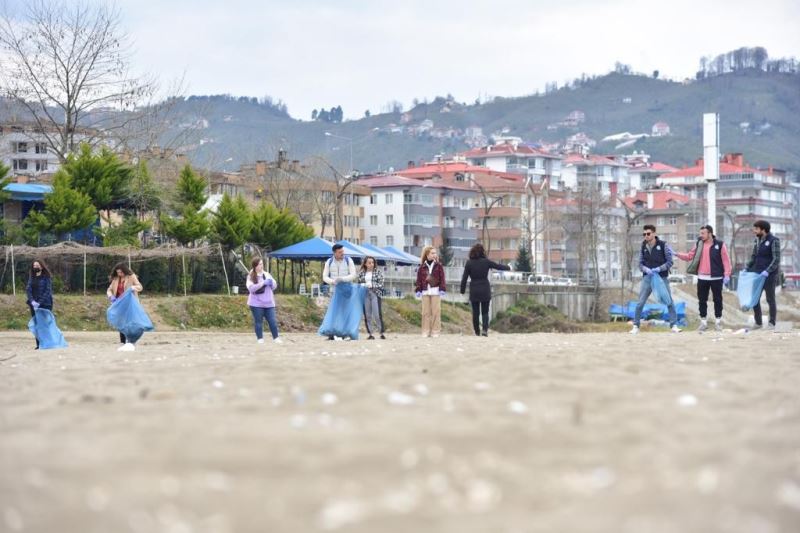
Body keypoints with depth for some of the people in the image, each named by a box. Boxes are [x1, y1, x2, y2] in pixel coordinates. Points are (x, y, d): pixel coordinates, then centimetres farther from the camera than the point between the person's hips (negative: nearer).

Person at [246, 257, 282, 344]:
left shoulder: (267, 274, 10)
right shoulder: (251, 277, -3)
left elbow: (275, 286, 13)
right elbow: (251, 288, -18)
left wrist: (271, 282, -11)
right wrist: (263, 283, -21)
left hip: (268, 303, 3)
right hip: (256, 303, -3)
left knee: (273, 321, 0)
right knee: (258, 322, 2)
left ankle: (276, 338, 9)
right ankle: (260, 339, 9)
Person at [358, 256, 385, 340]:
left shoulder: (378, 271, 5)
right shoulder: (361, 273, 12)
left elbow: (381, 284, 0)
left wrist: (371, 285, -11)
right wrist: (362, 286, -4)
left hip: (375, 294, -3)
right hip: (365, 294, 3)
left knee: (377, 314, -10)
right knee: (367, 315, 0)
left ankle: (382, 333, -4)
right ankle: (370, 334, 5)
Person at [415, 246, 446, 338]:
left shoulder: (439, 266, 4)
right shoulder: (422, 267, 6)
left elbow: (442, 278, 2)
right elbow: (419, 279, 7)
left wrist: (442, 289, -7)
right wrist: (418, 290, 0)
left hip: (436, 291, -1)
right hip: (425, 292, 1)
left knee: (436, 312, -2)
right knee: (426, 312, 3)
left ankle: (435, 331, 1)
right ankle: (426, 331, 7)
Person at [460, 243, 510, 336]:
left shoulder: (469, 263, -4)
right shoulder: (486, 261, -5)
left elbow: (464, 278, -3)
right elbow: (498, 266, 9)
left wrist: (462, 290, 5)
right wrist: (508, 267, 28)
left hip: (474, 291, 0)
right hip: (485, 290, 0)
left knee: (475, 312, 9)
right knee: (485, 312, 6)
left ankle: (477, 331, 13)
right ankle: (485, 329, -12)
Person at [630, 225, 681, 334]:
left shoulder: (663, 245, -6)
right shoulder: (643, 247, 3)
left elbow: (670, 262, -5)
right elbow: (640, 263, 7)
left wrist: (659, 269, -19)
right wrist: (646, 270, -14)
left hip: (662, 277, -2)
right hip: (647, 277, 2)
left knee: (669, 302, -1)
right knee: (640, 303, -1)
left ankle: (673, 325, 8)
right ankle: (636, 326, 8)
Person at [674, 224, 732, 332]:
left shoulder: (720, 244, -7)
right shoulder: (698, 244, 6)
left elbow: (726, 260, -7)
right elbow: (690, 256, 10)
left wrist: (727, 275, -12)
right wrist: (677, 255, -2)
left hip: (716, 278, -4)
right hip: (702, 278, 4)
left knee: (717, 300, 5)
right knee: (702, 300, 6)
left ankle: (718, 322, 16)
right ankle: (703, 322, 15)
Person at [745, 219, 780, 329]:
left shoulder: (773, 241, -10)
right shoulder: (756, 241, 10)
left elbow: (776, 259, -16)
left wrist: (768, 271, -25)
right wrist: (747, 269, 7)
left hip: (770, 274, -6)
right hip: (757, 274, 6)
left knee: (770, 299, 2)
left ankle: (772, 323, 10)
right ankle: (758, 322, 12)